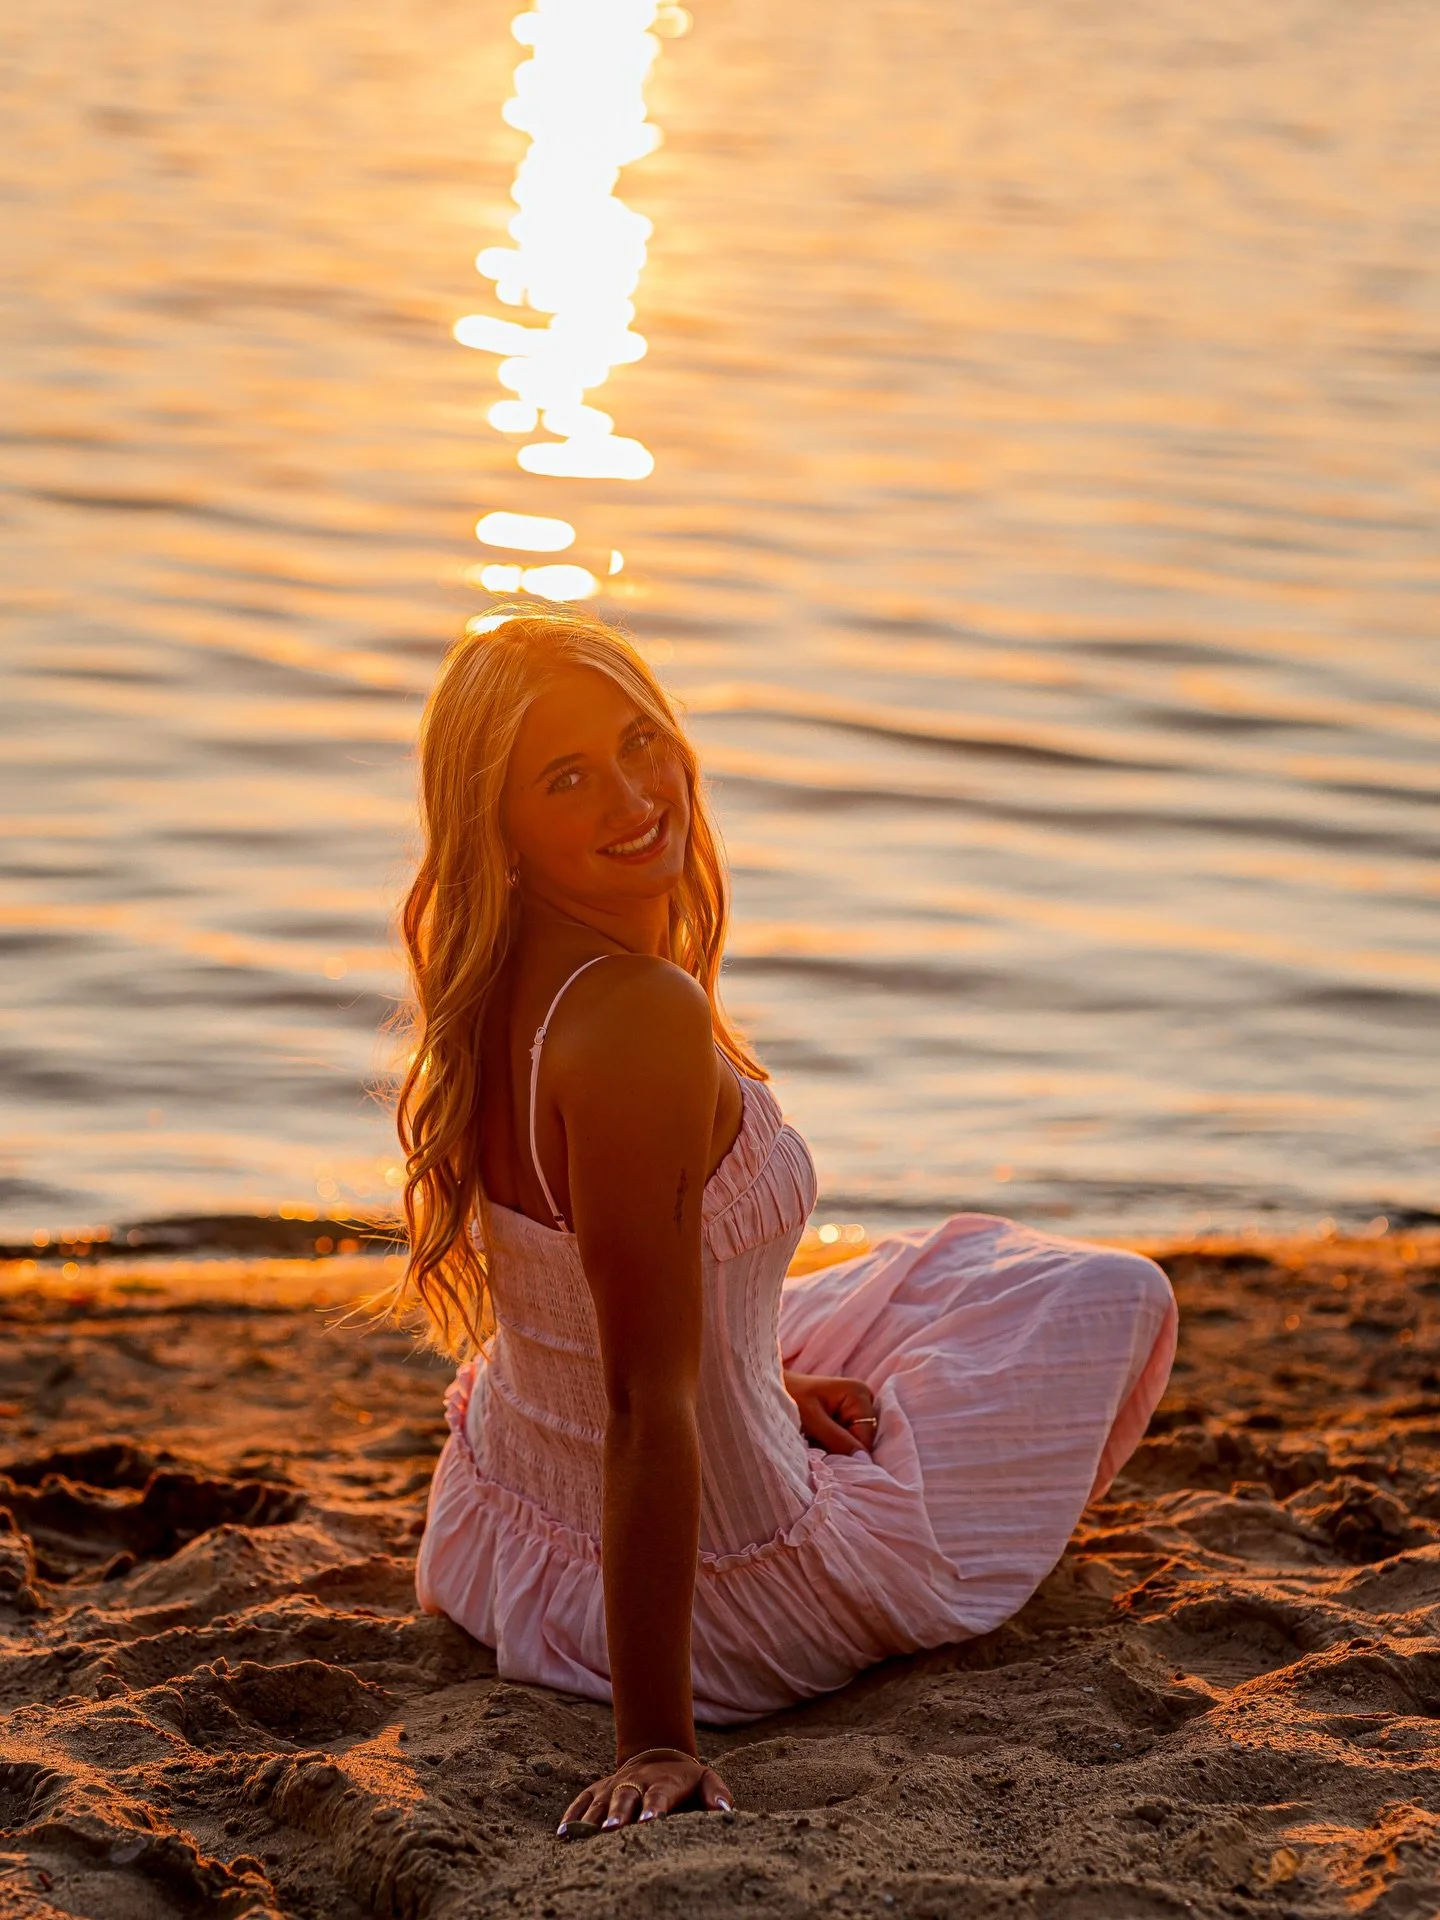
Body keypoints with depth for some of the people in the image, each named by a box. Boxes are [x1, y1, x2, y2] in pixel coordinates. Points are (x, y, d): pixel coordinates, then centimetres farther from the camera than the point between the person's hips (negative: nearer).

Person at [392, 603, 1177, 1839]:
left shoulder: (497, 989, -4)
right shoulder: (645, 1020, -33)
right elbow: (645, 1402, -33)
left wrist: (771, 1382, 19)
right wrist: (657, 1741, -30)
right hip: (717, 1599, -9)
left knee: (959, 1265, 36)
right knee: (1115, 1298, 14)